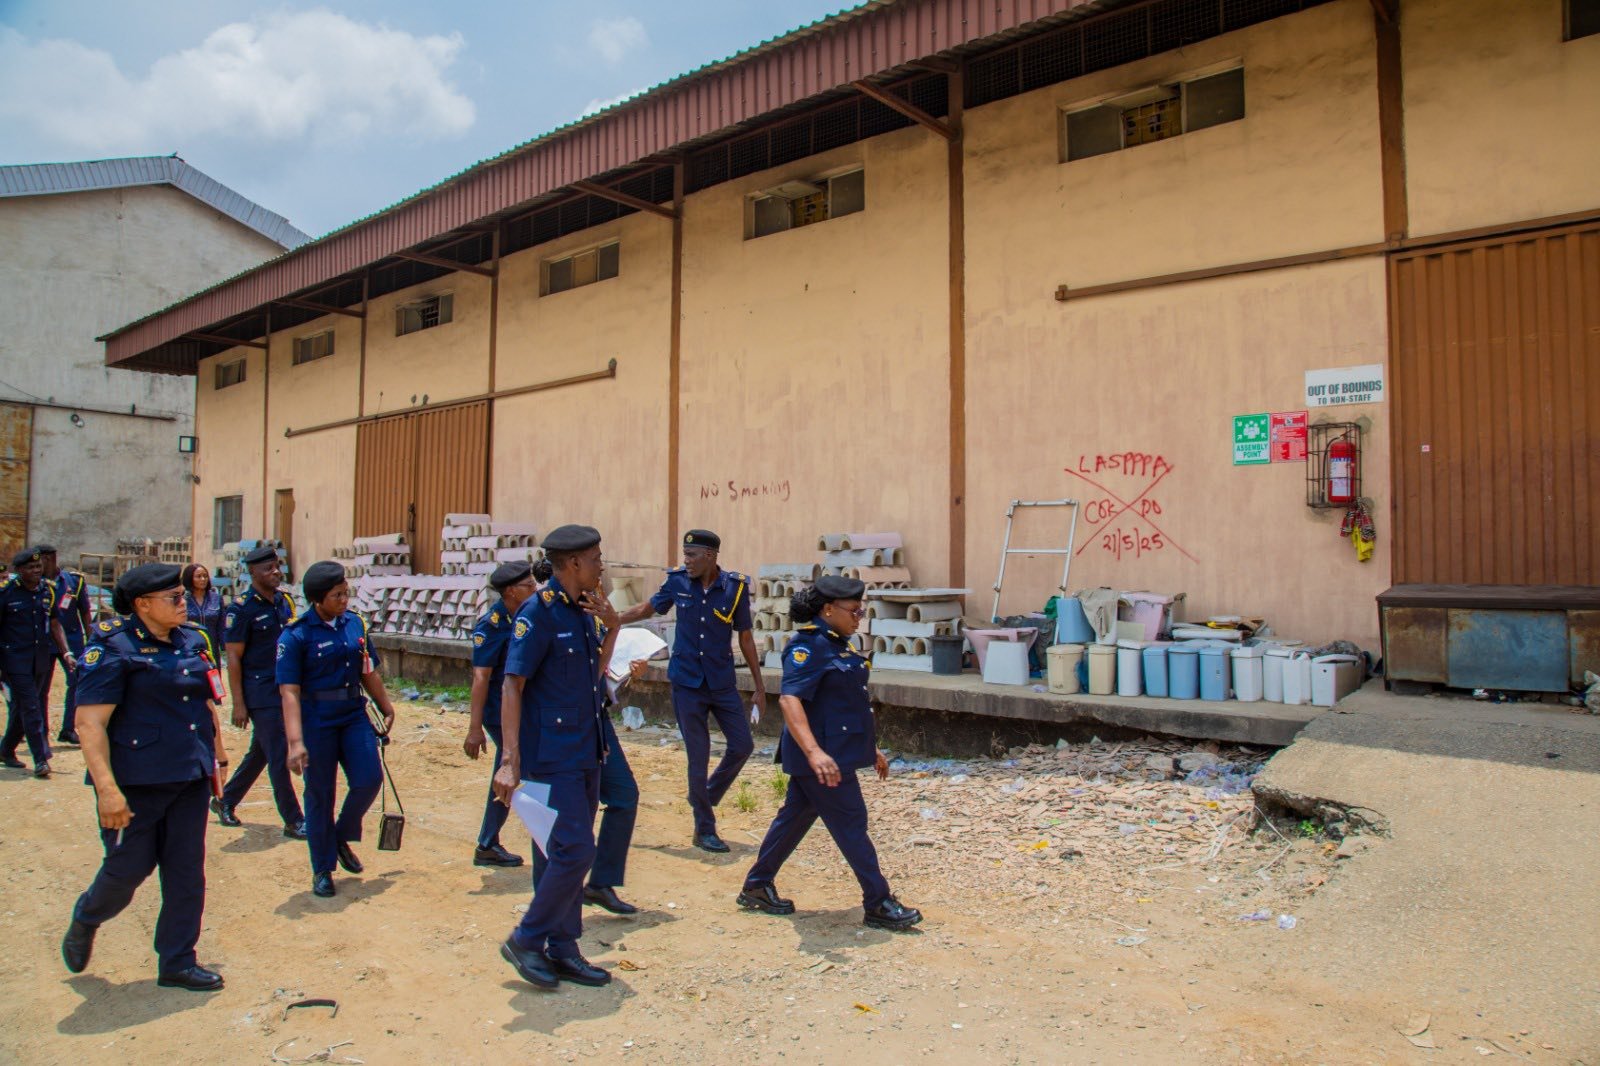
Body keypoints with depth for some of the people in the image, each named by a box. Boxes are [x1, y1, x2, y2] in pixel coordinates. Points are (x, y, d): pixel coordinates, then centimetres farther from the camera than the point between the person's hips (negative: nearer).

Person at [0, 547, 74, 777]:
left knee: (23, 706, 15)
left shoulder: (48, 590, 7)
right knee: (30, 707, -9)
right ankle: (41, 759, -9)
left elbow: (55, 624, 13)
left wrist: (66, 653, 6)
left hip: (42, 658, 5)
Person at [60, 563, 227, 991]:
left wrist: (215, 759, 19)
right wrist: (107, 788, -24)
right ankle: (84, 922, 40)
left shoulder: (194, 641, 8)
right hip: (137, 782, -6)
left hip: (190, 779, 6)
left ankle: (178, 963, 21)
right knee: (129, 868, 6)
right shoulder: (113, 649, -13)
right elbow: (89, 722, -18)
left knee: (187, 873, 8)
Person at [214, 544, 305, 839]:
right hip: (260, 695, -7)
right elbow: (233, 658, -12)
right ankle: (294, 822, 4)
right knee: (279, 758, -3)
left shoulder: (284, 600, 8)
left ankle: (225, 801, 36)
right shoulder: (241, 609, -12)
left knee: (259, 753, 18)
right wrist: (238, 704, -14)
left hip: (285, 690, 7)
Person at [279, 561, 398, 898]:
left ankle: (342, 838, 25)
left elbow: (368, 672, 14)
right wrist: (295, 741, -23)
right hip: (317, 721, -4)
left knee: (369, 779, -4)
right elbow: (289, 691, -16)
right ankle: (323, 869, 22)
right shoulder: (296, 635, -11)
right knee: (320, 795, 5)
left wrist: (387, 709, 19)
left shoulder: (355, 623, 4)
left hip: (354, 713, 5)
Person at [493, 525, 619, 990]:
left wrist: (611, 628, 2)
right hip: (552, 755, -8)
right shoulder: (538, 613, -15)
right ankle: (526, 940, 11)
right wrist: (510, 760, -23)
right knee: (575, 851, -8)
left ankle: (562, 950, 24)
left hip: (585, 751, 8)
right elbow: (512, 687, -18)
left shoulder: (584, 611, 8)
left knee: (572, 852, 13)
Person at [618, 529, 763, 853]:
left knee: (743, 746, 4)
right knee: (698, 757, 4)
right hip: (686, 683, -1)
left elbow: (745, 638, 0)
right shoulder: (677, 581, -8)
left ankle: (705, 798, 30)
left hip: (722, 683, 1)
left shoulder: (736, 587, -9)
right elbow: (646, 609, 10)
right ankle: (704, 830, 18)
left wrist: (760, 685, 3)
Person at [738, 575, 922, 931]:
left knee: (796, 816, 16)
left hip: (839, 750, 10)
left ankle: (756, 887, 28)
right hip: (824, 756, -10)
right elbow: (789, 699, -28)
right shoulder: (809, 645, -18)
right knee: (851, 824, -1)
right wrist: (814, 751, -39)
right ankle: (878, 905, 10)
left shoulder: (838, 644, 14)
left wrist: (871, 747, 25)